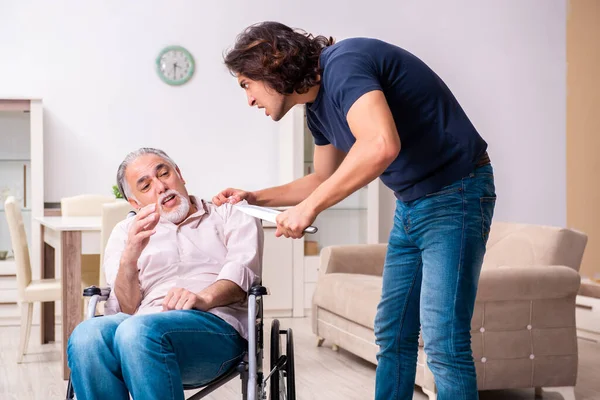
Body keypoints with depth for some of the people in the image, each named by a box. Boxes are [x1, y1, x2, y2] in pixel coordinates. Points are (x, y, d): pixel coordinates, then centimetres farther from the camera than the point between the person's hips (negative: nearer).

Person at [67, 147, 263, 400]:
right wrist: (129, 259, -9)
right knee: (86, 336, -33)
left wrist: (205, 297, -20)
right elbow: (126, 310, 11)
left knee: (138, 331, -36)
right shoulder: (126, 232, 26)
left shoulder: (229, 215, 22)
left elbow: (243, 268, 1)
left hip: (216, 325, -2)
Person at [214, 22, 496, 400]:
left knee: (443, 341, -12)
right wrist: (254, 198, 20)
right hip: (411, 203, 10)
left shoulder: (343, 64, -19)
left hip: (455, 194, -10)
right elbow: (325, 179, 25)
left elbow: (381, 146, -36)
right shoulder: (318, 107, 10)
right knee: (392, 333, 12)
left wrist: (309, 207, -27)